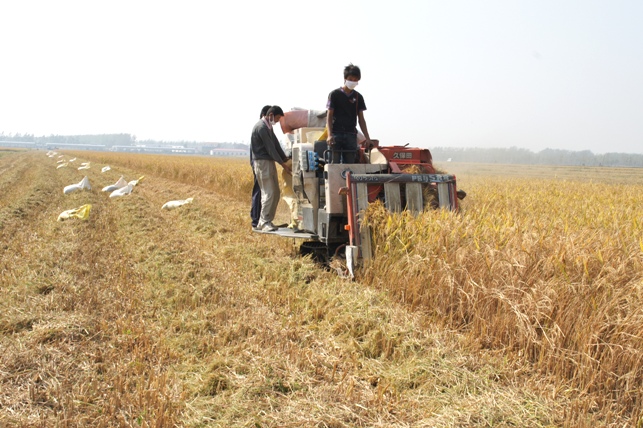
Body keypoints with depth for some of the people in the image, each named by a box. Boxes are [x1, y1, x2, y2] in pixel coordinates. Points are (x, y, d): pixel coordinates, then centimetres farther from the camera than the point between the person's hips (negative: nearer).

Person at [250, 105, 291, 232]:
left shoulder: (268, 127, 17)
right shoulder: (261, 127, -14)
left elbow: (276, 145, 17)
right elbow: (270, 148, -17)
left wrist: (286, 160, 11)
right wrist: (283, 164, -16)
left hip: (270, 162, 10)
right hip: (262, 162, -10)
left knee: (275, 193, 9)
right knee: (269, 193, -12)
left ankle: (264, 221, 14)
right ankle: (264, 222, -9)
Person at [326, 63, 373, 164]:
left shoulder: (358, 97, 12)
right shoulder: (334, 94, 2)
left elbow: (361, 119, 13)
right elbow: (329, 116, -2)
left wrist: (367, 138, 4)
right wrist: (330, 135, -16)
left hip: (351, 135, 3)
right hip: (336, 134, -3)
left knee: (350, 164, 1)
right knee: (334, 164, -6)